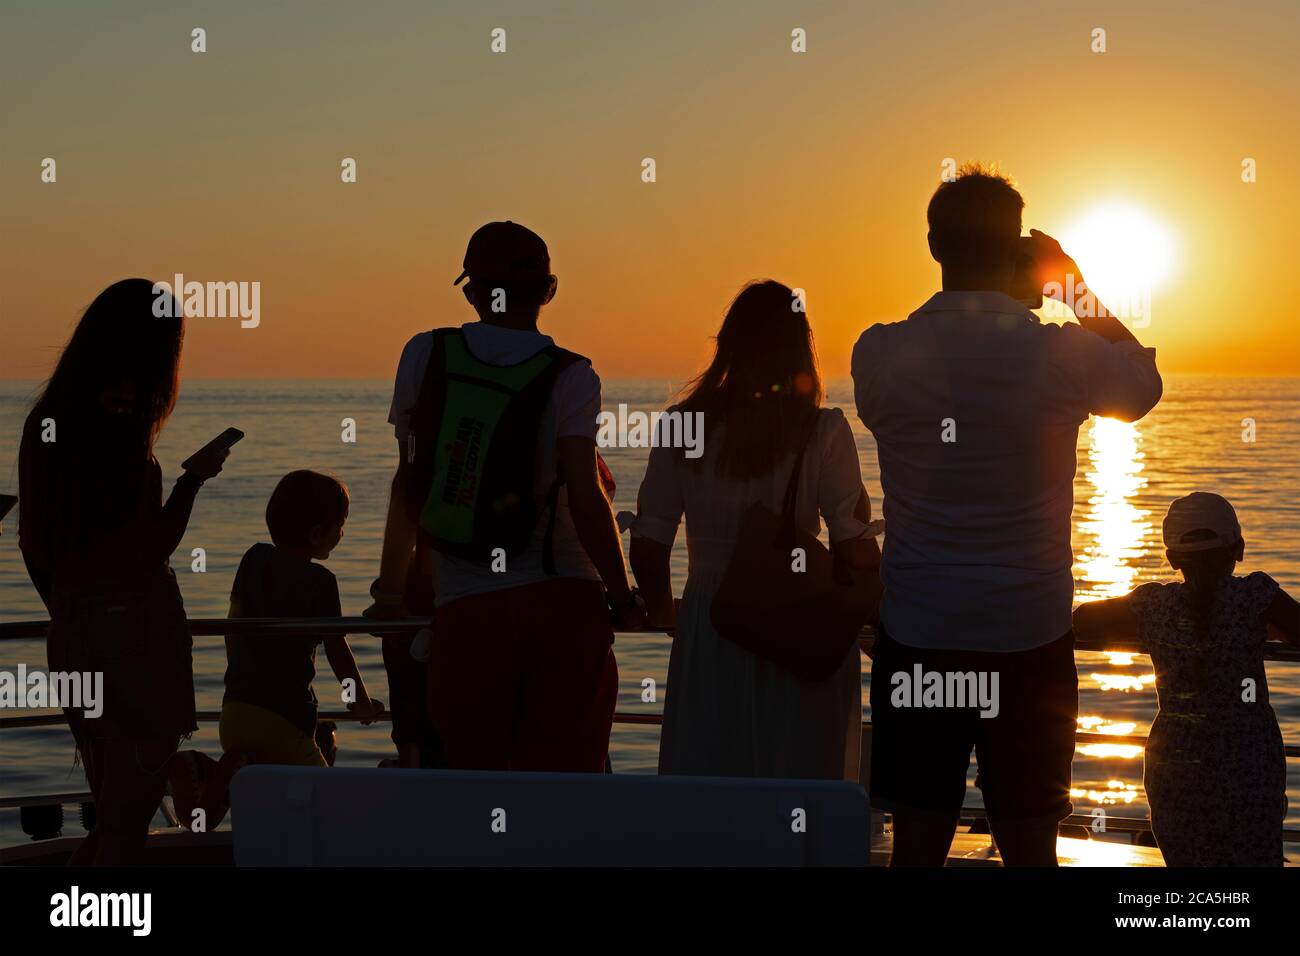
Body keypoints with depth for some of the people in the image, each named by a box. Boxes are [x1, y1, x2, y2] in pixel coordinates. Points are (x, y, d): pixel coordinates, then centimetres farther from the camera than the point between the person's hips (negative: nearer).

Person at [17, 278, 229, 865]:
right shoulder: (123, 429, -17)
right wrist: (193, 480, -6)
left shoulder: (45, 422, 6)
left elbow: (34, 546, 11)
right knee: (125, 823, 1)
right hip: (134, 627, -8)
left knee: (111, 813, 20)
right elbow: (147, 553, -17)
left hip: (72, 633, 8)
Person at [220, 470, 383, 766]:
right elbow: (336, 649, -4)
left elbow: (232, 628, 16)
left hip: (233, 711, 7)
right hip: (283, 717, -7)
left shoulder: (255, 558, 9)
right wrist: (363, 705, 9)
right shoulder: (318, 581, -9)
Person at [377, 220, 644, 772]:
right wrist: (622, 599, -1)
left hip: (463, 609, 2)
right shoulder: (569, 378, -2)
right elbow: (585, 500, -11)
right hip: (564, 605, -1)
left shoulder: (425, 355, 6)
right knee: (564, 781, 4)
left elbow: (409, 484, 11)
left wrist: (390, 588, 21)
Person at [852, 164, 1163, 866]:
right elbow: (1144, 385, 13)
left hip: (917, 636, 1)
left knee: (918, 840, 7)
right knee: (1030, 845, 6)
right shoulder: (1064, 356, -9)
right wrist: (1077, 289, 18)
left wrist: (997, 302, 19)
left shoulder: (880, 354, -6)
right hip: (1030, 637, -1)